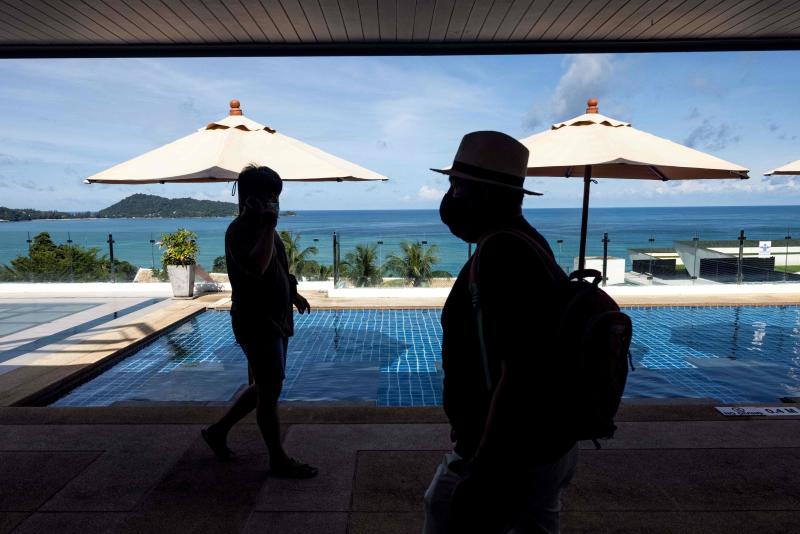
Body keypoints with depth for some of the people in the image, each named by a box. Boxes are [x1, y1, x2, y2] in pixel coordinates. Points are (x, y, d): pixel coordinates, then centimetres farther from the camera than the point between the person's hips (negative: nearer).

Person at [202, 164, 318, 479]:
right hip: (257, 323, -10)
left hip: (275, 320, 10)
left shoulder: (262, 227, 12)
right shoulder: (239, 231, -16)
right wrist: (270, 227, -30)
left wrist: (293, 294, 16)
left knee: (264, 387, 18)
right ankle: (278, 460, 16)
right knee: (271, 390, 0)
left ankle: (218, 430, 35)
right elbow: (256, 266, -34)